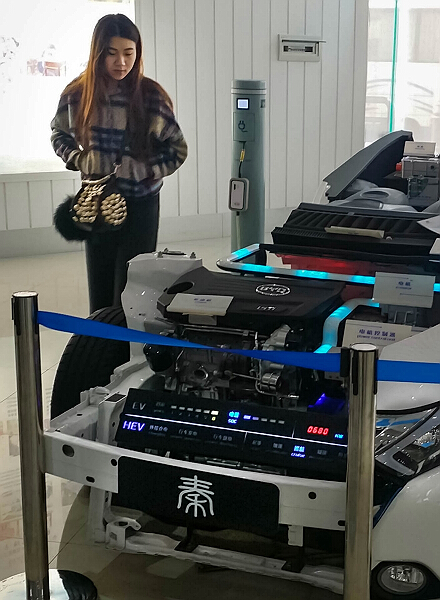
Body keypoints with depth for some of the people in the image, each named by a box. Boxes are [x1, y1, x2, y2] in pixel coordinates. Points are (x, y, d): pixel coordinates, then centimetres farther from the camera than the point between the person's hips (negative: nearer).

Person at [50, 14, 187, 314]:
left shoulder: (151, 96, -11)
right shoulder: (77, 95, -4)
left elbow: (177, 150, -4)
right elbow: (59, 135, 14)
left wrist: (136, 170, -14)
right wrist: (79, 160, -4)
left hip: (140, 204, -3)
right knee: (100, 292, 10)